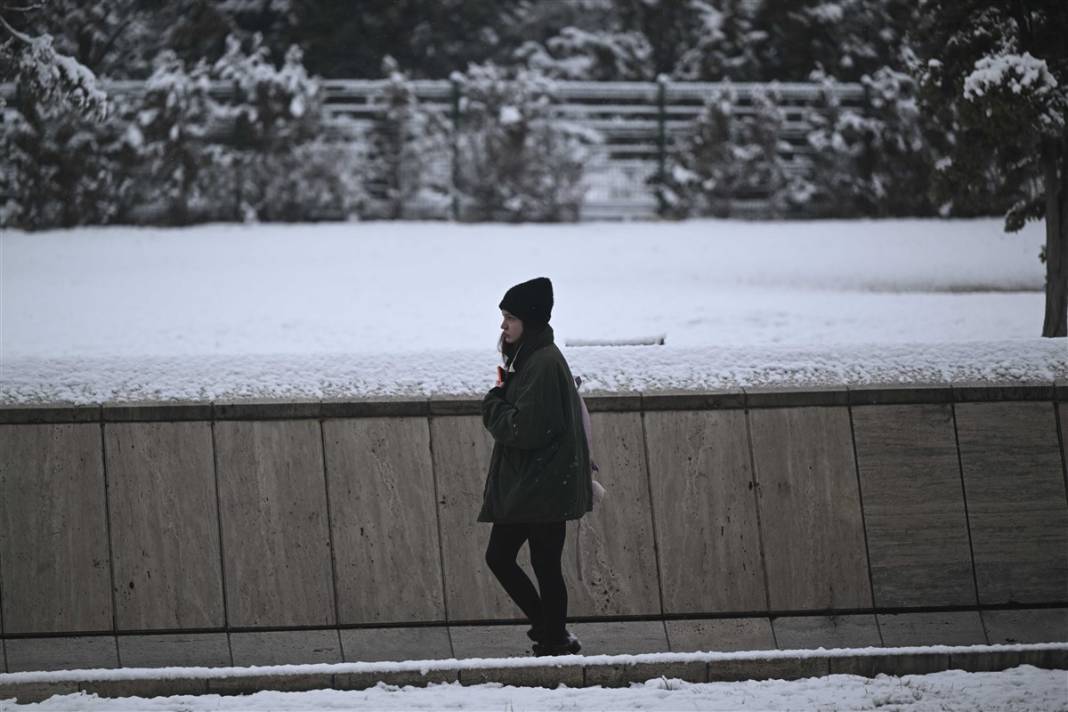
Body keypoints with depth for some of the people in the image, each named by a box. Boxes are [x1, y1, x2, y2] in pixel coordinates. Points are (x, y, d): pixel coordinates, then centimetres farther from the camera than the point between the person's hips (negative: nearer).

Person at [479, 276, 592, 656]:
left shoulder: (544, 364, -17)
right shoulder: (525, 359, 14)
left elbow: (524, 428, -22)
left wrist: (495, 402, -9)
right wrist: (500, 400, 1)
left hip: (544, 490, -10)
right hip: (520, 487, 10)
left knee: (545, 566, -3)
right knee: (498, 556, 11)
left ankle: (555, 641, 7)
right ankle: (551, 631, 21)